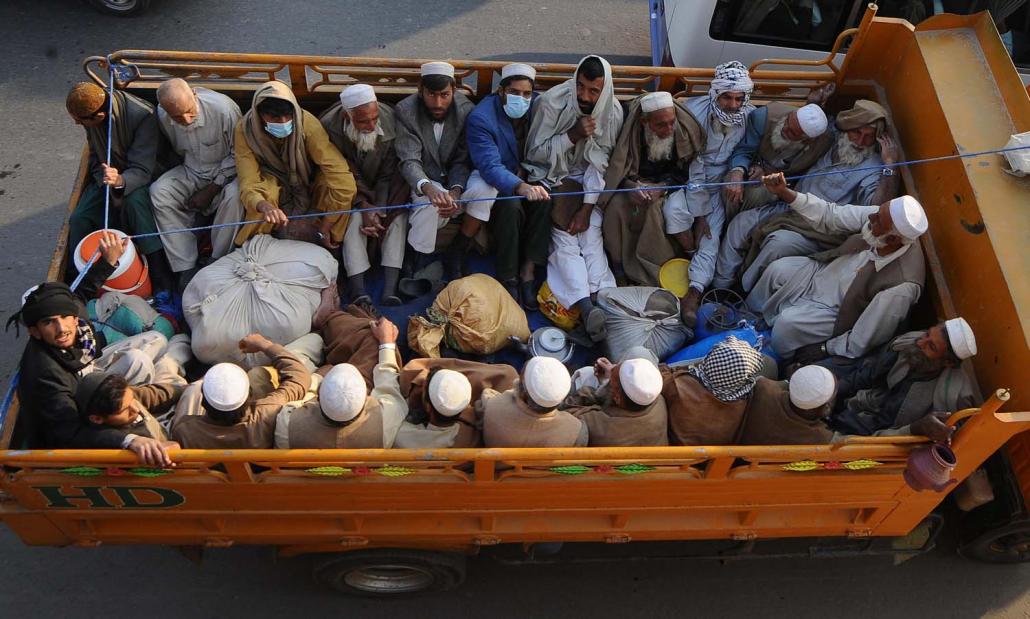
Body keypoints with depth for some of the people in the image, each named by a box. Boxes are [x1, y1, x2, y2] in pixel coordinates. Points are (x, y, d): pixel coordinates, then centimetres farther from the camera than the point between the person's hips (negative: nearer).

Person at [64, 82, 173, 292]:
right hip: (109, 173, 5)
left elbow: (142, 170, -30)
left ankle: (163, 284, -33)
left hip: (139, 176, -5)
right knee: (79, 218, -16)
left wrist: (120, 181, -51)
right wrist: (106, 182, -14)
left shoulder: (143, 116, -31)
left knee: (134, 202, -36)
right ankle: (74, 280, 4)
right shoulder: (87, 114, -12)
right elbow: (96, 158, 4)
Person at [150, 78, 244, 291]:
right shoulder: (161, 116, -12)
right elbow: (172, 152, 9)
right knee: (158, 191, -23)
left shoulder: (223, 108, -26)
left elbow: (238, 155, -17)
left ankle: (217, 263, -18)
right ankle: (186, 269, -20)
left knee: (234, 195, -37)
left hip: (226, 171, -4)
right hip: (191, 172, 4)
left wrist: (211, 190, -16)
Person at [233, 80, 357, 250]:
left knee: (344, 185, -31)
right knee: (264, 192, -36)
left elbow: (336, 167, -35)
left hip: (307, 184, 0)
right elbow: (248, 183, -33)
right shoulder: (245, 129, -26)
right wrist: (264, 206, -58)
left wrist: (323, 230, -35)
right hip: (273, 183, 0)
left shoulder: (307, 123, -31)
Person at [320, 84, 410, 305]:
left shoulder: (390, 119, -22)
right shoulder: (329, 127, -26)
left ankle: (390, 285, -33)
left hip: (383, 188, 2)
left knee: (397, 212, -26)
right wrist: (364, 206, -27)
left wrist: (378, 208, -25)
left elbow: (389, 173, -14)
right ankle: (357, 287, -37)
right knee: (354, 216, -30)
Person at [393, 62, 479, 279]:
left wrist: (455, 191, -29)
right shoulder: (405, 112, -17)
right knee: (429, 202, -36)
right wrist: (428, 188, -47)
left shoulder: (466, 110, -10)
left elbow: (462, 161, -8)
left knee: (486, 187, -27)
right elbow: (409, 162, -24)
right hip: (422, 181, -3)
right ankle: (417, 270, -17)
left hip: (455, 179, 3)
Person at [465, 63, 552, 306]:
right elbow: (490, 166, -34)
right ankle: (508, 279, -22)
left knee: (544, 198, -29)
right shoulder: (480, 118, -21)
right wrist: (520, 187, -52)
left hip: (526, 177, 4)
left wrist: (527, 169, -12)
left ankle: (529, 270, -22)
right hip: (493, 181, -4)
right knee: (511, 206, -35)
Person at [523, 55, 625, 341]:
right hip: (548, 175, -3)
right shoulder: (552, 102, -17)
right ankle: (586, 305, -38)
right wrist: (572, 135, -24)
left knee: (591, 233, -20)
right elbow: (535, 153, -12)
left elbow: (600, 163, -7)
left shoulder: (613, 112, -9)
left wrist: (587, 207, -16)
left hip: (585, 179, 3)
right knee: (563, 236, -23)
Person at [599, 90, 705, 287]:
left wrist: (662, 188, -26)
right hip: (634, 181, 0)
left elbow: (682, 171, -7)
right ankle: (618, 267, -13)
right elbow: (616, 166, -12)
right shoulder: (629, 127, -21)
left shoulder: (684, 129, -17)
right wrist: (629, 187, -32)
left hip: (666, 183, 0)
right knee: (615, 206, -31)